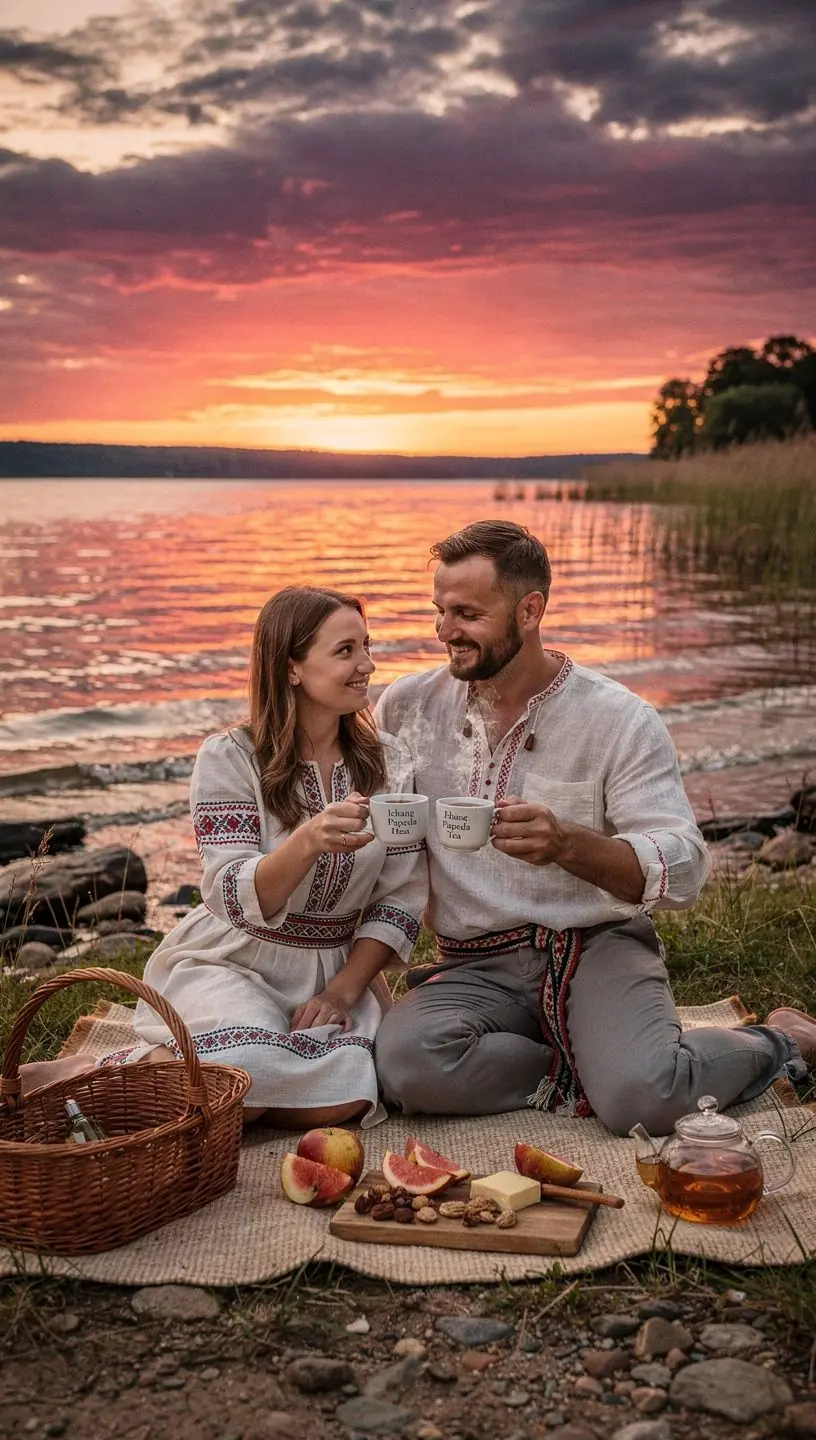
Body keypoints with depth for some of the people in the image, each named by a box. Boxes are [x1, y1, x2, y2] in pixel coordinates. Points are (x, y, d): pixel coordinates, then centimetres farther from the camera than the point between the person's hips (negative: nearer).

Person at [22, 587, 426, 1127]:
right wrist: (309, 842, -38)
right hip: (232, 962, -3)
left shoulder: (387, 763, 2)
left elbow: (403, 898, 1)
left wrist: (344, 990, -13)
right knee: (247, 1069, -35)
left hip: (338, 967, 3)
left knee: (341, 1096, -28)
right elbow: (234, 897, -19)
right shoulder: (230, 758, -9)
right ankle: (125, 1070, -5)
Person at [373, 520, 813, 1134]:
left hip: (598, 946, -2)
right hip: (479, 968, 2)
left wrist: (567, 845, -31)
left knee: (641, 1100, -29)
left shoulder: (620, 720, -4)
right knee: (405, 1060, -30)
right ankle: (591, 1068, -10)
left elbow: (684, 869, -12)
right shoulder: (408, 705, 5)